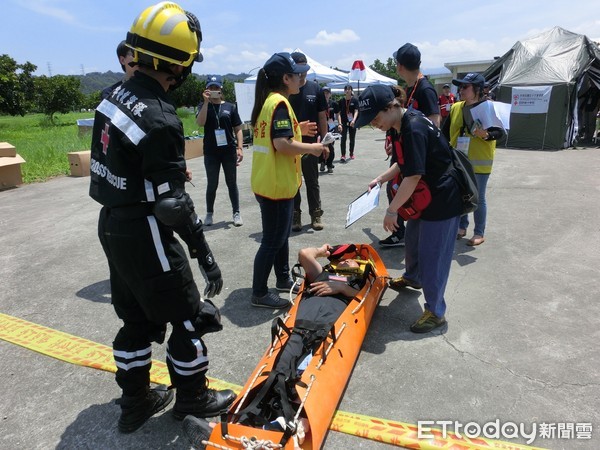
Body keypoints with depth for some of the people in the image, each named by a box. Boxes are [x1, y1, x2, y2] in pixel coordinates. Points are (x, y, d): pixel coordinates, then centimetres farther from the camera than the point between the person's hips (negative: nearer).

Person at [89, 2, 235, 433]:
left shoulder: (115, 97, 3)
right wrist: (205, 254, -15)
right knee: (190, 317, 11)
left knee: (137, 319, 22)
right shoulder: (161, 119, -24)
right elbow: (173, 203, -23)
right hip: (146, 236, -9)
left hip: (112, 226, 9)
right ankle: (193, 397, 31)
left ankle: (135, 402, 38)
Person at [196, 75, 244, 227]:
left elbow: (238, 129, 3)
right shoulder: (204, 106, 5)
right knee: (212, 184, 8)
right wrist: (206, 101, -15)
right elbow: (200, 123, -14)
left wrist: (240, 148, -7)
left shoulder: (230, 107, 4)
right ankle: (209, 214, 22)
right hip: (211, 153, 0)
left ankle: (236, 213, 17)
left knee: (232, 183, 8)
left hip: (229, 151, 0)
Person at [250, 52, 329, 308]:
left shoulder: (266, 101, 12)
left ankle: (283, 280, 37)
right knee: (272, 241, 1)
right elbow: (282, 145, -26)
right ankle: (259, 294, 13)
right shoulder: (280, 103, -17)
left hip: (267, 181, 10)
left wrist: (296, 130, 14)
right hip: (277, 185, -10)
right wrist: (312, 148, -14)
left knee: (281, 235, 21)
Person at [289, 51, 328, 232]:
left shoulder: (315, 89, 2)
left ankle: (316, 215, 21)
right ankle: (295, 216, 20)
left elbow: (322, 117, 5)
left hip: (310, 143, 1)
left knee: (312, 182, 10)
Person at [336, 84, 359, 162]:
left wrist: (353, 120, -25)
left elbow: (356, 111, -8)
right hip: (344, 122, -1)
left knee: (352, 139, 10)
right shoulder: (341, 101, 0)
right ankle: (343, 156, -12)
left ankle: (351, 154, 27)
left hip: (352, 122, 1)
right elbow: (339, 113, -2)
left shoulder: (354, 100, -2)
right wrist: (339, 123, -12)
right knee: (343, 138, -10)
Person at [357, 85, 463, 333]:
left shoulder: (414, 129, -27)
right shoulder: (404, 125, 4)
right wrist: (380, 179, 7)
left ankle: (435, 311, 15)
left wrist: (391, 210, -21)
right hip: (425, 197, 10)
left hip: (442, 200, -10)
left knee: (431, 255, -1)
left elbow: (413, 176, -29)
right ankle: (412, 277, 52)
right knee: (413, 240, 26)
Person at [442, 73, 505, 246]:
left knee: (478, 198, 3)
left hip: (479, 162, -5)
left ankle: (479, 233, 16)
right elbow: (446, 132, 11)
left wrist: (486, 134, -32)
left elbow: (500, 131, -12)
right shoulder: (456, 107, 4)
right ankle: (462, 226, 30)